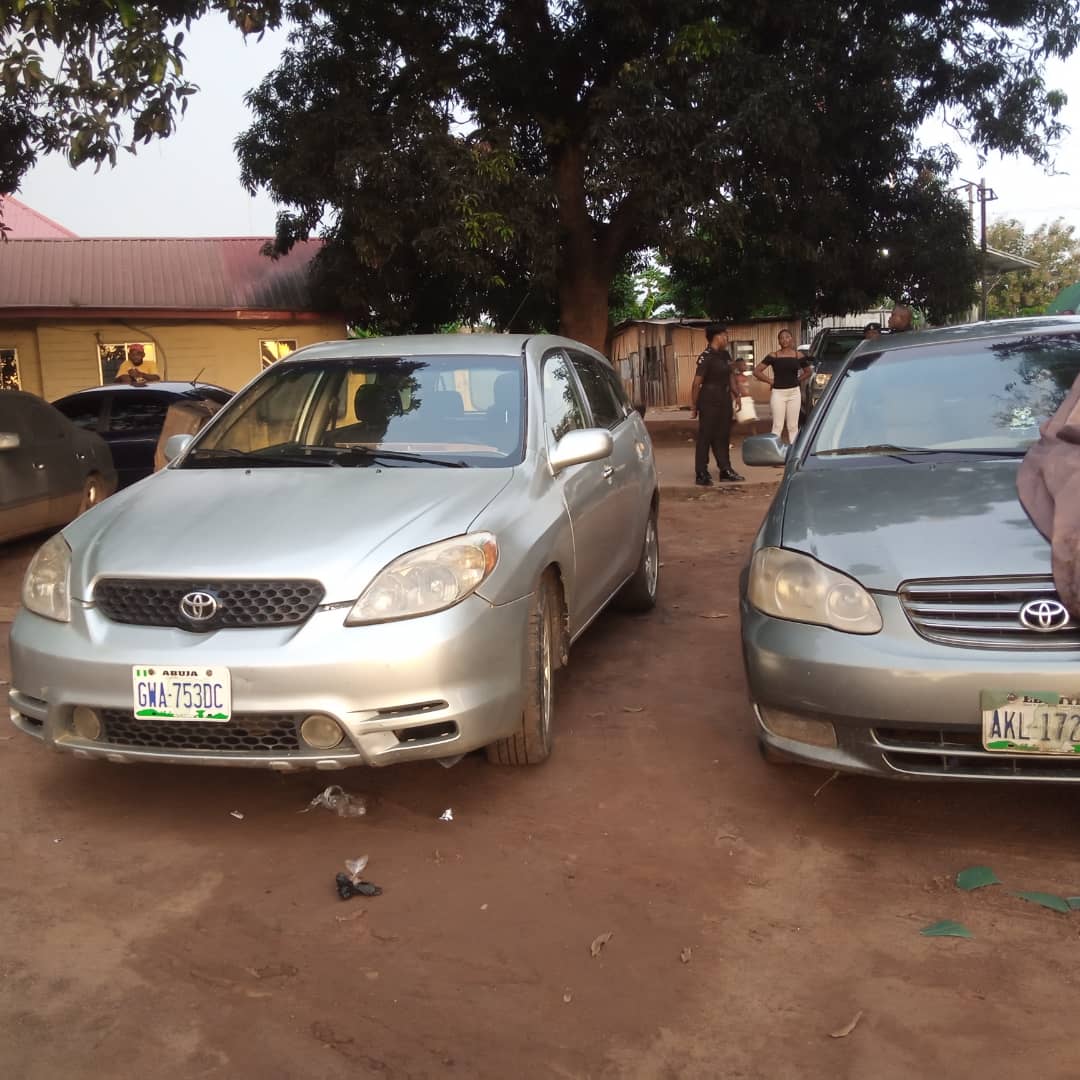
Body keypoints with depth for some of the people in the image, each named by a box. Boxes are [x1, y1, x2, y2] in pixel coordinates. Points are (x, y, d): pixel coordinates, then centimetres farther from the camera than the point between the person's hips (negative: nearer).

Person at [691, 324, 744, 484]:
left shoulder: (725, 355, 9)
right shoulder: (706, 357, -15)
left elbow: (731, 375, 21)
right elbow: (697, 383, -16)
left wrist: (736, 395, 16)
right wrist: (694, 407, -16)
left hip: (724, 400, 8)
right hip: (709, 402, -8)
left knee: (723, 437, 12)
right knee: (706, 437, -3)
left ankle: (725, 470, 20)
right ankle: (701, 474, 2)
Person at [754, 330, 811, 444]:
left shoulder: (798, 355, 5)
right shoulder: (773, 356, -1)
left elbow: (808, 372, 18)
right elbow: (756, 371, -3)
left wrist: (797, 380, 6)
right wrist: (770, 381, -5)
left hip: (794, 393, 2)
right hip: (778, 393, -2)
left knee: (793, 426, 6)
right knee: (777, 426, -2)